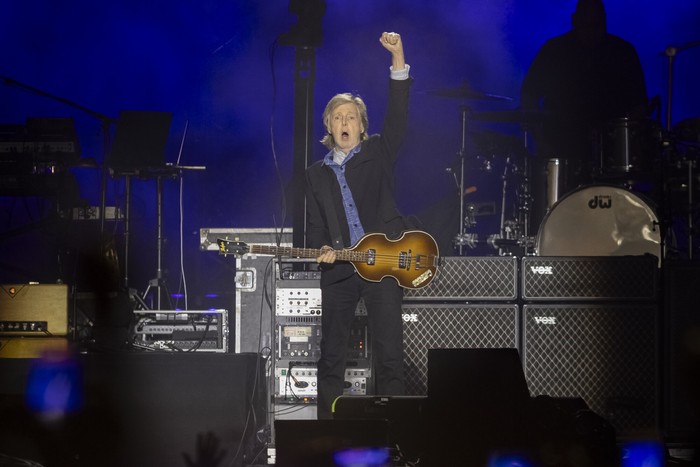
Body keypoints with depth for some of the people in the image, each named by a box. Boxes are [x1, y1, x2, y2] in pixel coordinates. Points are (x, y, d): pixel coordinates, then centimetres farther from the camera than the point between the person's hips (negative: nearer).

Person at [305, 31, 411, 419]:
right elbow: (315, 225, 14)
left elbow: (397, 116, -6)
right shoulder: (316, 174, 16)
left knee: (389, 354, -6)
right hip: (338, 270, 3)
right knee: (331, 356, 5)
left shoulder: (378, 153, 8)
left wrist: (398, 60, -18)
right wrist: (322, 249, -9)